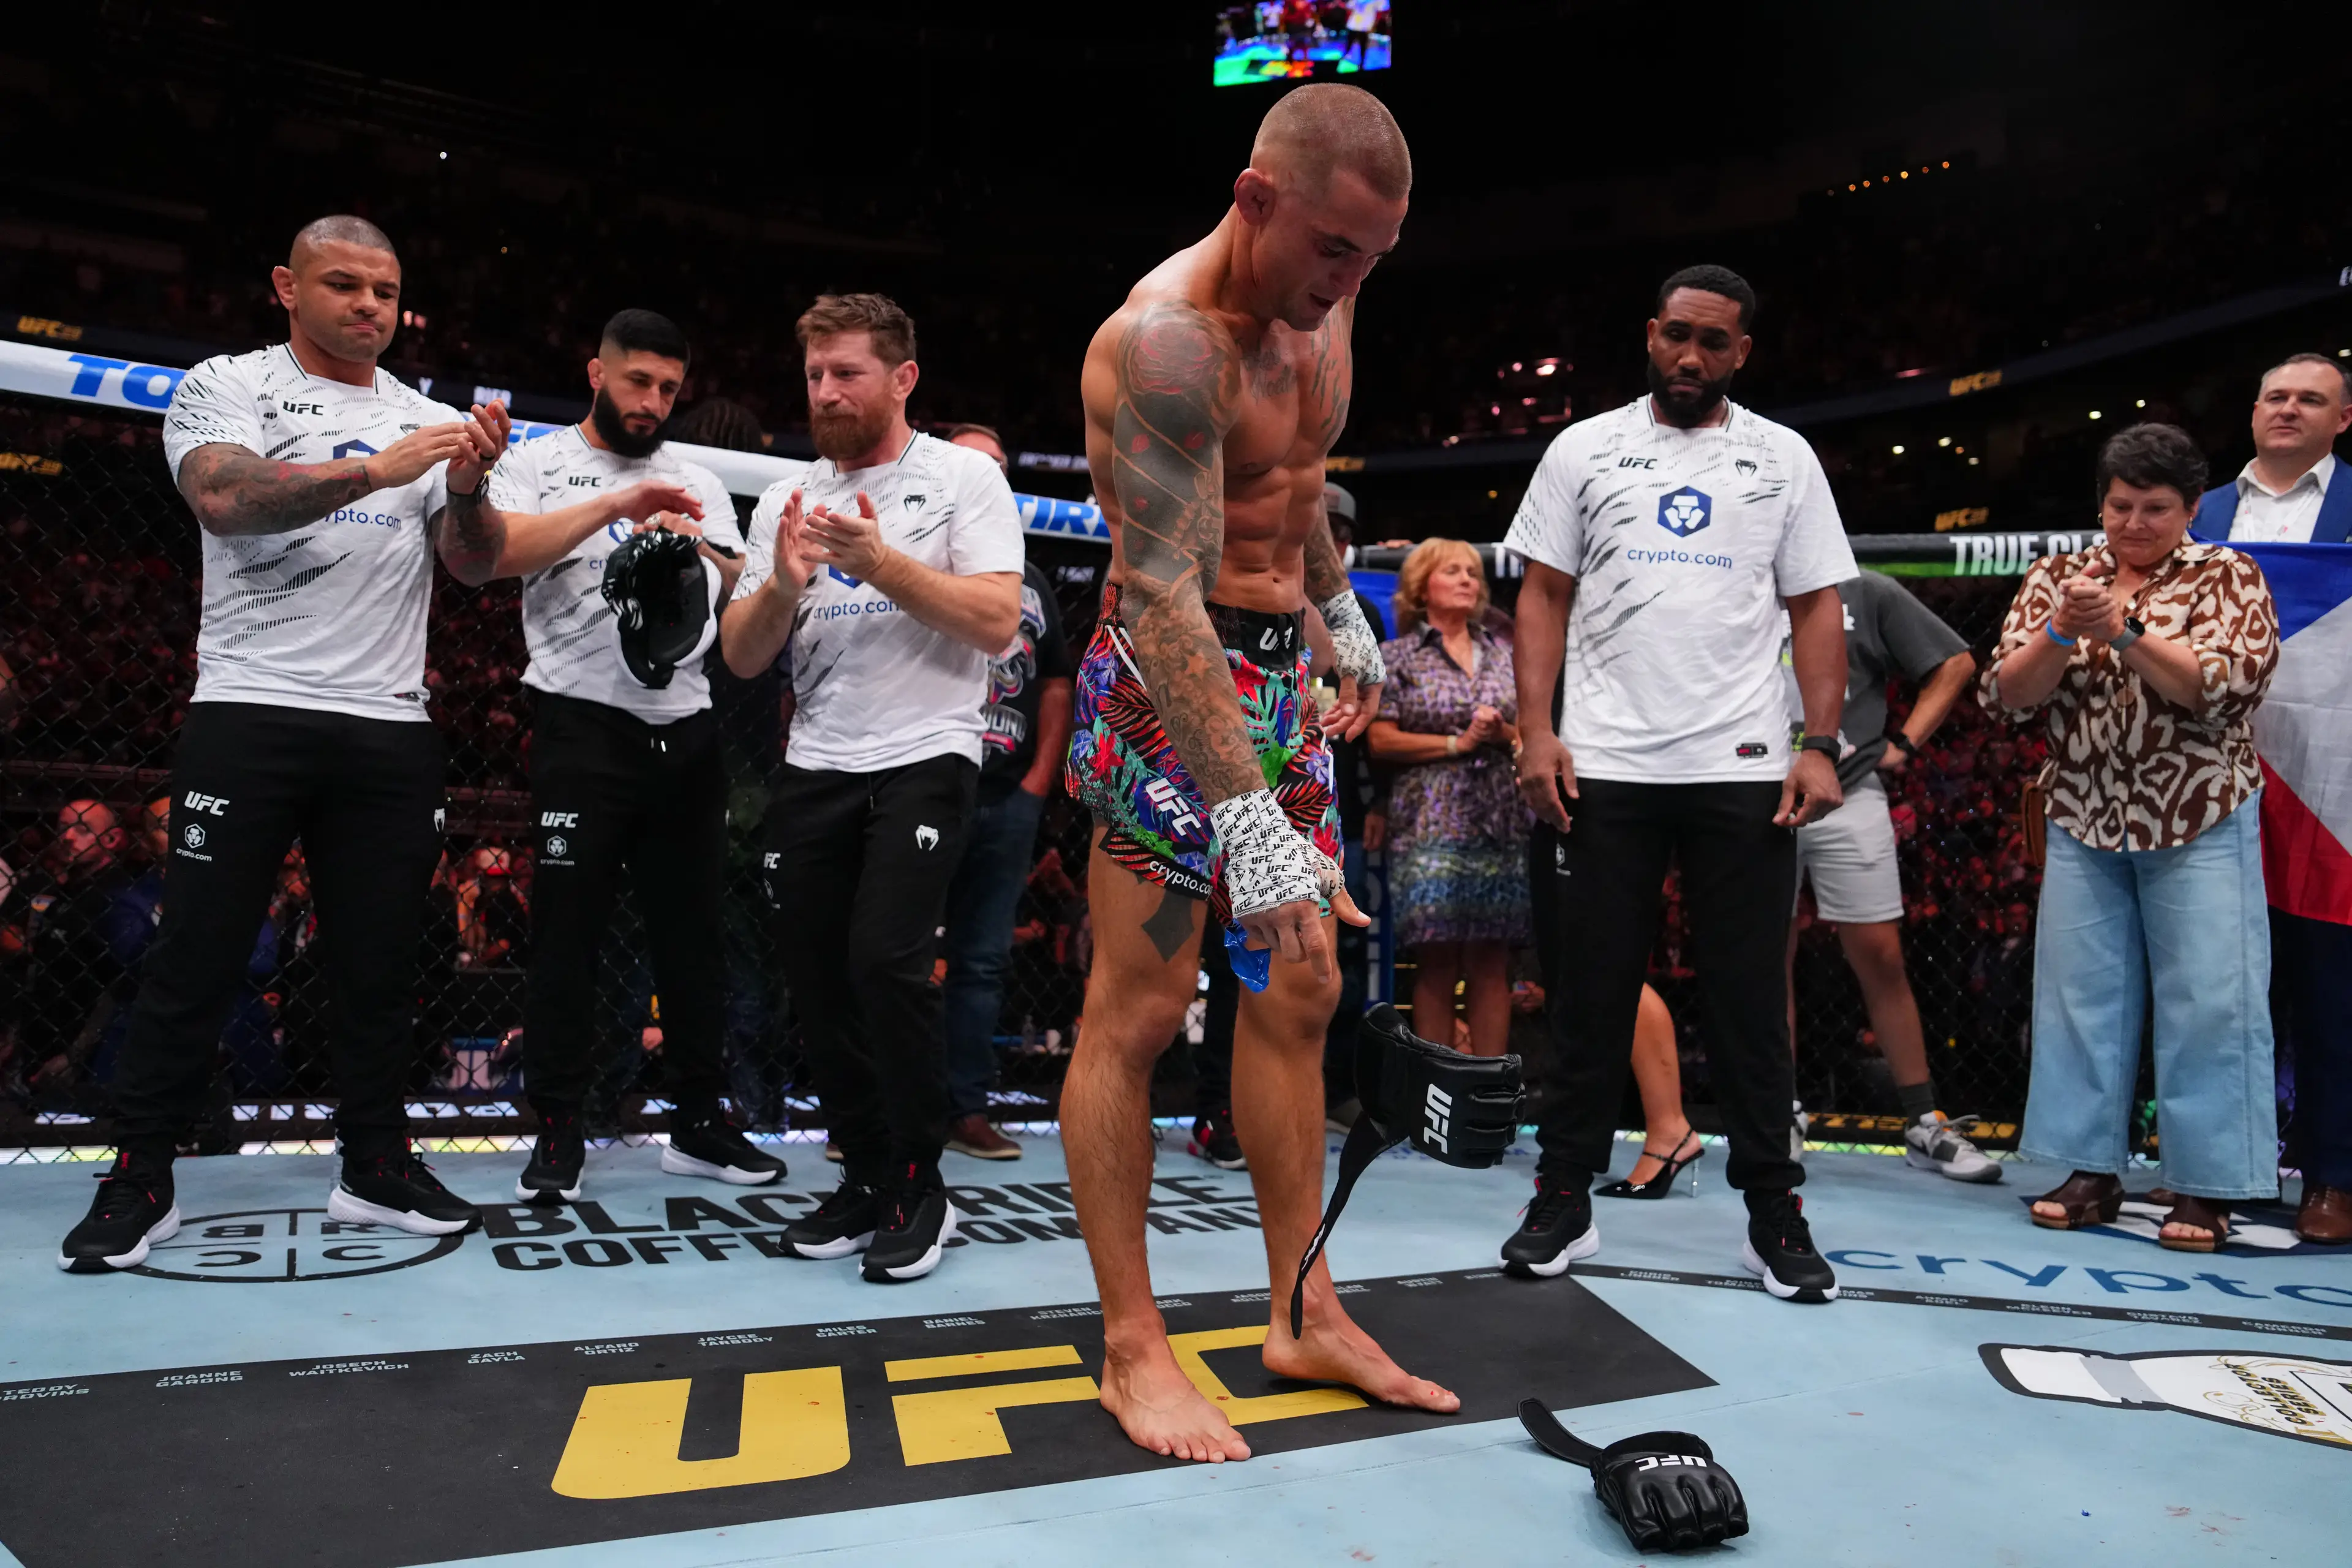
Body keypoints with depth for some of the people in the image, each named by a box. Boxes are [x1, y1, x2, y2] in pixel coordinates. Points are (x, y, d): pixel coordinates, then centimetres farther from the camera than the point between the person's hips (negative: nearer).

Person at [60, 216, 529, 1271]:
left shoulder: (431, 421, 15)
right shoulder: (228, 387, 3)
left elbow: (473, 559, 5)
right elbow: (224, 499, -16)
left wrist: (469, 487, -16)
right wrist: (374, 470, -26)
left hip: (391, 728, 4)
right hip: (251, 713, -3)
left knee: (379, 962, 7)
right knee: (198, 957, 1)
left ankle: (375, 1168, 18)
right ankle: (138, 1184, 13)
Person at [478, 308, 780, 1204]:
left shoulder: (696, 483, 18)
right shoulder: (540, 463, 8)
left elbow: (735, 591, 6)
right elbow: (497, 553, -10)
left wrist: (693, 550, -16)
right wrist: (612, 505, -16)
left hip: (685, 728, 4)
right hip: (583, 726, -3)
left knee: (694, 928, 6)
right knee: (567, 930, -1)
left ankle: (698, 1120, 16)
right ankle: (558, 1130, 9)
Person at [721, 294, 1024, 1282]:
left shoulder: (963, 478, 0)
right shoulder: (788, 499, 13)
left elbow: (998, 622, -12)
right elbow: (741, 657, 8)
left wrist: (879, 561, -19)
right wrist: (782, 585, -12)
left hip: (925, 759, -5)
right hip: (815, 768, 5)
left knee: (884, 959, -18)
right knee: (815, 972, 4)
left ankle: (920, 1191, -1)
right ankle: (869, 1177, 20)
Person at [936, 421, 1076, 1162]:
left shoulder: (1031, 581, 19)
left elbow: (1057, 684, 18)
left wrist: (1040, 779, 8)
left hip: (1009, 800, 5)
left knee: (983, 959, 9)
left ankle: (967, 1109, 17)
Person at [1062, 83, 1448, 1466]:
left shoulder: (1321, 303, 8)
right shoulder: (1167, 338, -20)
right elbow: (1163, 595, -29)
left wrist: (1345, 611, 27)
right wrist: (1247, 817, -34)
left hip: (1285, 674, 9)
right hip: (1170, 686, -9)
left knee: (1300, 995, 9)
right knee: (1140, 1012, -4)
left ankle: (1305, 1315, 21)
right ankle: (1133, 1350, 9)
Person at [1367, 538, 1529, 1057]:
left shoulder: (1504, 653, 16)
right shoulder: (1398, 656, 5)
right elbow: (1381, 742, -3)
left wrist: (1504, 735, -5)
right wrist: (1459, 743, -9)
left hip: (1503, 824, 3)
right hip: (1430, 825, -3)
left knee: (1491, 965, 3)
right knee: (1436, 964, -5)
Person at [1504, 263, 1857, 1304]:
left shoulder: (1782, 458, 11)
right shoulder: (1585, 449, 9)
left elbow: (1817, 609, 8)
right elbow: (1544, 597, 6)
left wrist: (1820, 745, -4)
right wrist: (1536, 730, -6)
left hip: (1744, 767, 1)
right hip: (1605, 764, 0)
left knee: (1749, 994, 5)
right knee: (1594, 987, 5)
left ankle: (1772, 1212, 16)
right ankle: (1565, 1199, 16)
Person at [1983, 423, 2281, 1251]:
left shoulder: (2227, 576, 3)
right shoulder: (2056, 578, 9)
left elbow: (2225, 686, -12)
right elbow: (2006, 695, 1)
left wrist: (2123, 629, -22)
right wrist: (2063, 632, -16)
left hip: (2199, 826, -2)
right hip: (2083, 824, 3)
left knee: (2208, 1002, -1)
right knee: (2079, 996, 4)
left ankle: (2205, 1186, 9)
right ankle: (2091, 1169, 15)